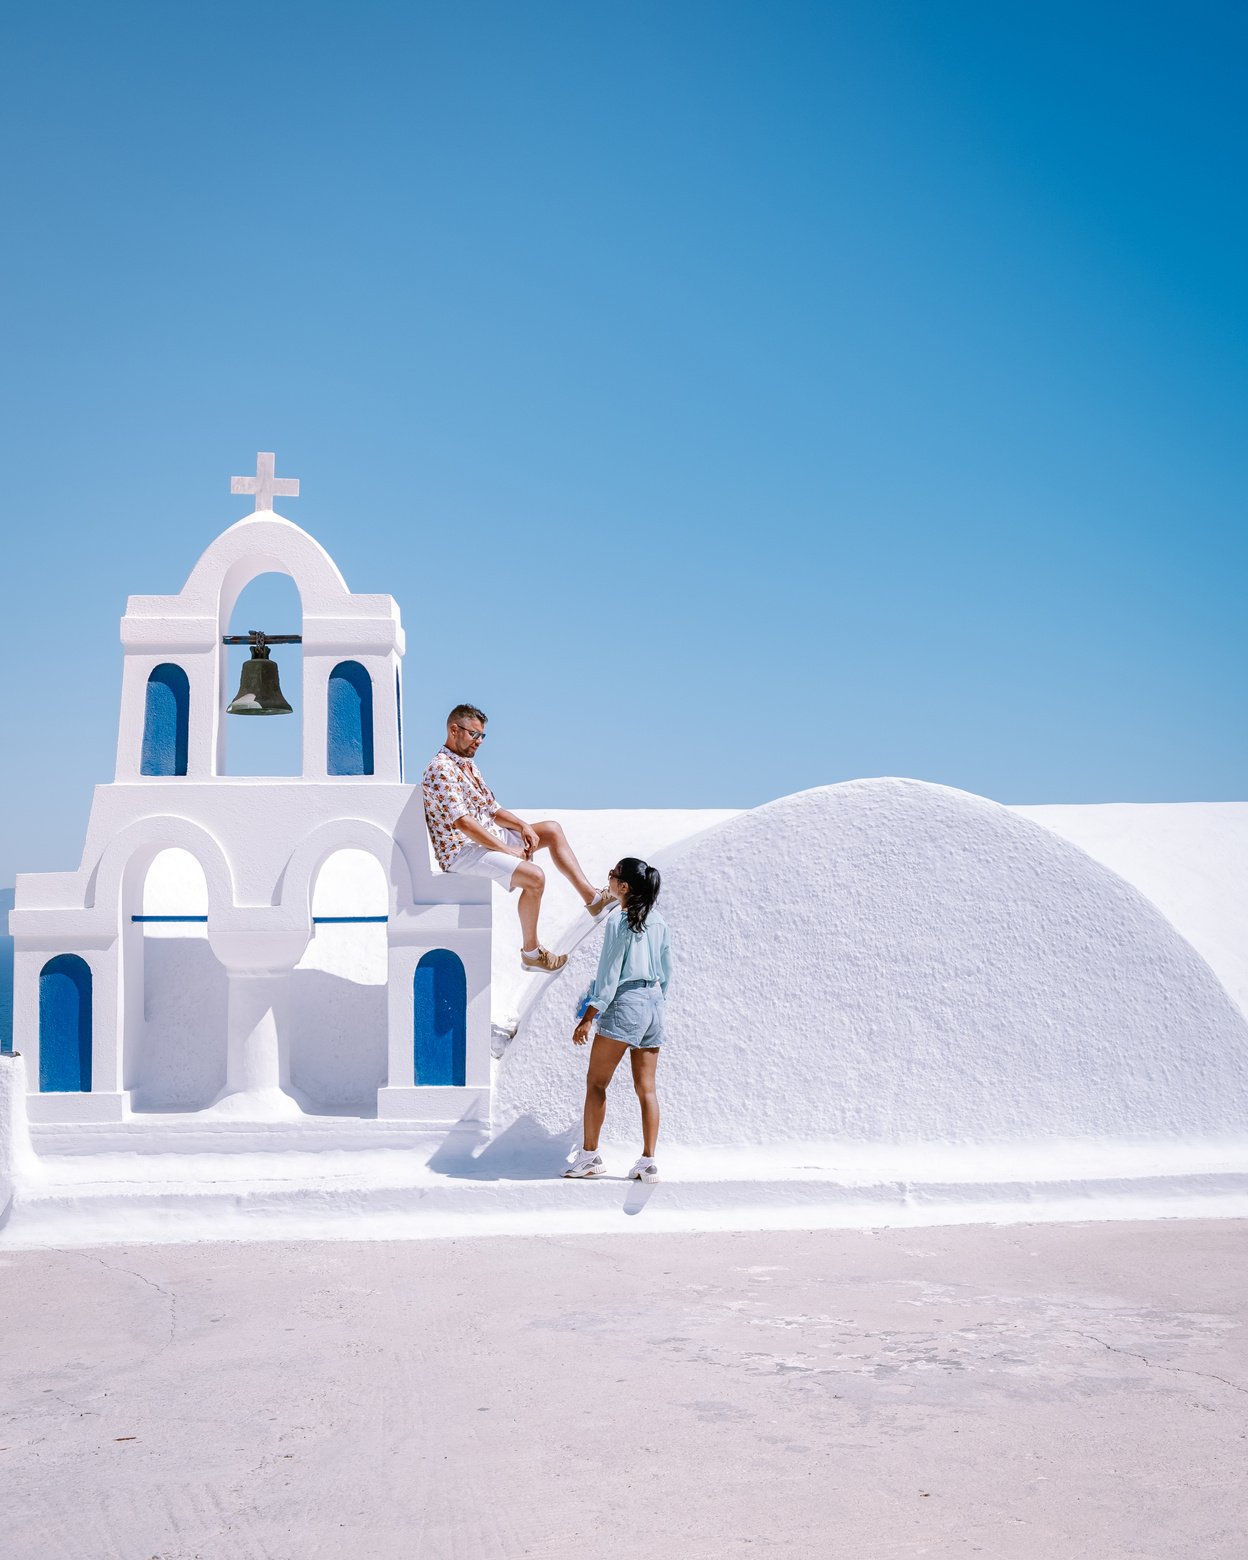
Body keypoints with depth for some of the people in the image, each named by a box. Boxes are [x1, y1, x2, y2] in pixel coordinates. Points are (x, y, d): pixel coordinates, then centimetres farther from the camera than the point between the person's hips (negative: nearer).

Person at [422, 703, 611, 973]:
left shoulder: (468, 765, 15)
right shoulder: (441, 769, -17)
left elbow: (493, 811, 18)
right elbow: (462, 822, -25)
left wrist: (522, 825, -3)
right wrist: (507, 849, -20)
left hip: (488, 837, 10)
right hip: (462, 851, -10)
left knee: (551, 829, 8)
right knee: (535, 877, -25)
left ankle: (591, 897, 6)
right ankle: (530, 952, -10)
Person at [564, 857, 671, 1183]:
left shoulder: (617, 919, -11)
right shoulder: (657, 920, 10)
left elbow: (609, 972, -12)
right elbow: (667, 969, 15)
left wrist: (588, 1017, -9)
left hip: (625, 1004, -7)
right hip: (653, 1004, 7)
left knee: (596, 1082, 3)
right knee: (646, 1087, 6)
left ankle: (590, 1155, 6)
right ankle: (648, 1163, 3)